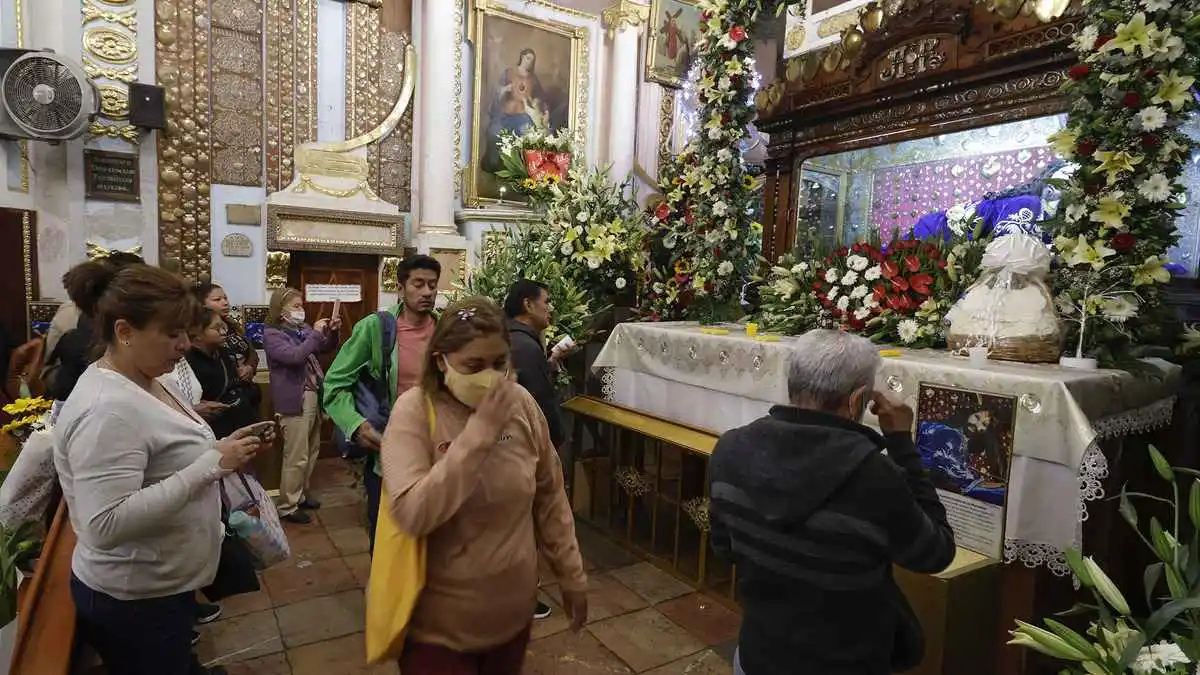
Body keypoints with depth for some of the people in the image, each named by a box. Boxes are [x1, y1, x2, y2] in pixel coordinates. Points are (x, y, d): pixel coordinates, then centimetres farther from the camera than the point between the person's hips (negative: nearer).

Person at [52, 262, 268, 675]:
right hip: (134, 600, -8)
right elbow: (106, 526, -34)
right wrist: (210, 465, -32)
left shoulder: (142, 382, 3)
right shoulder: (107, 409, -28)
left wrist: (215, 453, 0)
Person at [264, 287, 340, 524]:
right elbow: (294, 356, -25)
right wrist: (315, 333, -20)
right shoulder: (272, 334, -9)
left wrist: (333, 332, 0)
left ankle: (301, 495, 31)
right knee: (296, 457, -4)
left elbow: (326, 348, 19)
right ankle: (287, 506, 8)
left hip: (314, 396, 8)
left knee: (312, 451, 16)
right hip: (294, 400, -7)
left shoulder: (304, 328, 9)